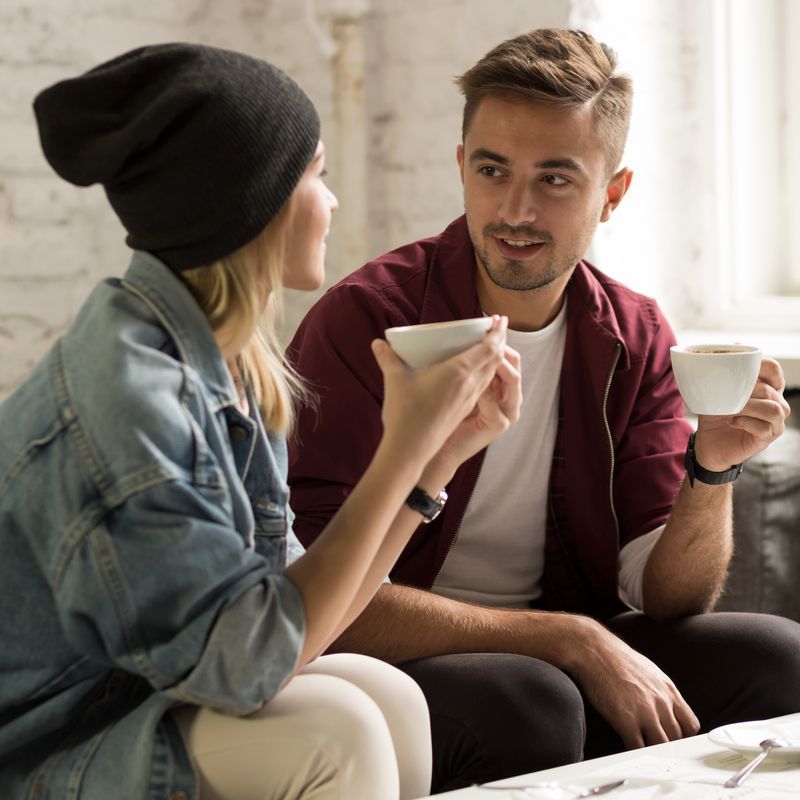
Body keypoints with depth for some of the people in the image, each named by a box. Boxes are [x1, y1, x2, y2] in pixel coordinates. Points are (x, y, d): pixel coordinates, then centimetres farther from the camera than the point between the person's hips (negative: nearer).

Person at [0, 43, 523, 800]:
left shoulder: (225, 365, 3)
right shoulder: (123, 391, -24)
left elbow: (301, 612, 2)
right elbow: (250, 662, -25)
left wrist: (441, 452, -1)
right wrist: (404, 446, -22)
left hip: (131, 708, 8)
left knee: (389, 697, -6)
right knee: (330, 732, -22)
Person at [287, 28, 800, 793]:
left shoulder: (633, 337, 2)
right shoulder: (368, 320, -16)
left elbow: (669, 596, 0)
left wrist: (711, 468, -20)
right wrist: (574, 642, -25)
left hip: (554, 657, 5)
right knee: (528, 702, -35)